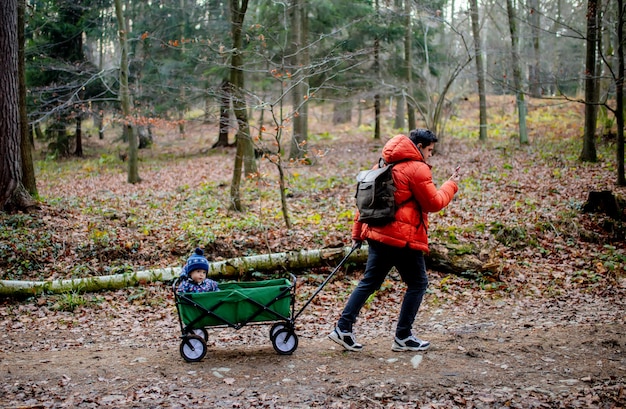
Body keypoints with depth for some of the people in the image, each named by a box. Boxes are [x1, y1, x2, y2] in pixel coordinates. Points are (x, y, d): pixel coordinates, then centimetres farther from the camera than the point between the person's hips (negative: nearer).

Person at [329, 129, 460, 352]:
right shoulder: (417, 169, -9)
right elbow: (434, 203, -7)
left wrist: (357, 232, 20)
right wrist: (450, 185, 10)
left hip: (378, 234, 8)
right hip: (404, 238, -8)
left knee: (369, 282, 13)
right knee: (418, 283, 8)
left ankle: (343, 328, 8)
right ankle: (403, 337, 10)